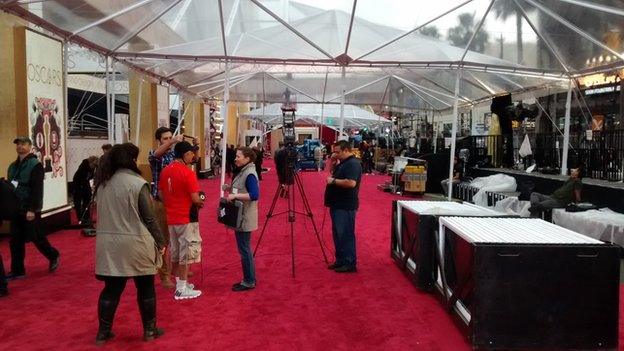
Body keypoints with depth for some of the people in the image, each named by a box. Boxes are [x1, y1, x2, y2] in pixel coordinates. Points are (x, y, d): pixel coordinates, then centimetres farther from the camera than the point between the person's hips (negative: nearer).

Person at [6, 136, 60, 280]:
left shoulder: (35, 165, -10)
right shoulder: (13, 166, 12)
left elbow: (37, 189, -17)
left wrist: (32, 209, -21)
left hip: (30, 210, -7)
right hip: (16, 209, 7)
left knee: (36, 237, 2)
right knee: (15, 241, 7)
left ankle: (53, 256, 24)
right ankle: (17, 270, 15)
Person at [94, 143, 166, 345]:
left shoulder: (102, 183, 5)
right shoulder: (138, 183, -13)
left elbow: (102, 214, 14)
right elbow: (149, 218, -11)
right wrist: (160, 242, -3)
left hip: (109, 243, 5)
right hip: (135, 244, -5)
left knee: (112, 289, 14)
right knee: (145, 288, 10)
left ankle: (103, 332, 21)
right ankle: (149, 330, 20)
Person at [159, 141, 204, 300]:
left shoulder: (165, 171, 4)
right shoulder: (187, 172, -17)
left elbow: (161, 194, 11)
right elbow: (195, 199, -19)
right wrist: (201, 202, 1)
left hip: (171, 218, 7)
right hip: (186, 218, -7)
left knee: (175, 252, 16)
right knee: (185, 252, 1)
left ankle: (179, 283, 27)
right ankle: (183, 289, 6)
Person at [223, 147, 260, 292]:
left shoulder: (250, 174, -18)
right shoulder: (243, 172, 11)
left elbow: (254, 195, -26)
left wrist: (235, 195, -27)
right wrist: (230, 188, 4)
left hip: (245, 218, -10)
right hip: (240, 217, 10)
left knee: (244, 250, -2)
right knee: (245, 249, 16)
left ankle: (249, 282, 8)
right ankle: (250, 278, 26)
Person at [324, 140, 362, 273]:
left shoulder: (353, 164, -17)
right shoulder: (343, 162, 14)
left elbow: (351, 183, -29)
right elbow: (332, 172, 26)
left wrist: (334, 181, -19)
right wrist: (332, 161, 9)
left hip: (345, 207, -10)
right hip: (337, 205, 10)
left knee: (346, 235, -5)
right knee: (338, 235, 15)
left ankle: (350, 264, 2)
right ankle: (340, 260, 24)